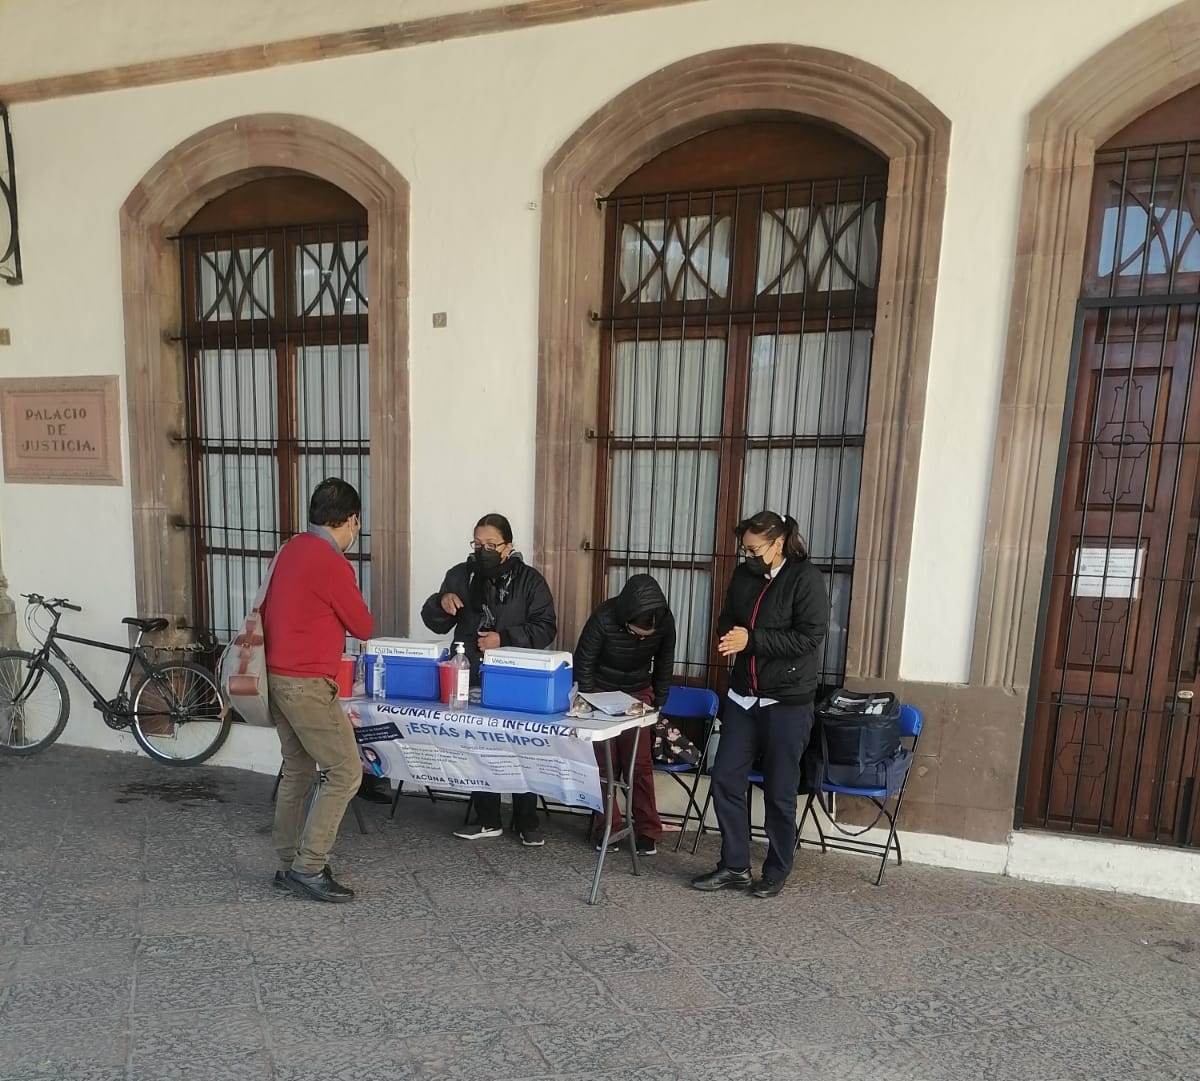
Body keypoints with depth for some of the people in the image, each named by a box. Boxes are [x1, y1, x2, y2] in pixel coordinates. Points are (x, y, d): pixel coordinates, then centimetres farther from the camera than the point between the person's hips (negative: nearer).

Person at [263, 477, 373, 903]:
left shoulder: (292, 550, 7)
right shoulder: (332, 564, -19)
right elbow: (363, 627, -7)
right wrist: (341, 615, 16)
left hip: (278, 676, 10)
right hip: (305, 684, -10)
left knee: (298, 771, 18)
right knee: (346, 772, -1)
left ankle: (290, 865, 27)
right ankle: (308, 869, 5)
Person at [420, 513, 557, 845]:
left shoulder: (530, 580, -5)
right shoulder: (460, 575, 2)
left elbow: (545, 628, -10)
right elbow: (436, 625, 4)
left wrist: (504, 638, -21)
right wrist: (440, 602, -18)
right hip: (471, 680, 3)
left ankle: (527, 823, 24)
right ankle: (487, 820, 28)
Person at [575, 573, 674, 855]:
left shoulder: (665, 621, -21)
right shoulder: (604, 618, -29)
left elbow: (664, 664, -2)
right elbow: (583, 663, -15)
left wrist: (657, 703, 3)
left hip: (638, 694, 2)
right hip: (601, 692, -1)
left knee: (639, 763, -1)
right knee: (605, 762, 0)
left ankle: (648, 832, 9)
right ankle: (608, 828, 13)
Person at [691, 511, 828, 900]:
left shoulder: (806, 578, -11)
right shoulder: (744, 574, 6)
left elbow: (809, 636, -18)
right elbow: (726, 620, 15)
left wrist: (752, 640, -23)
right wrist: (729, 636, -9)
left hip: (787, 701, -6)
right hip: (743, 696, 6)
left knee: (779, 791, 6)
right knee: (725, 778, 6)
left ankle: (776, 872, 25)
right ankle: (734, 865, 22)